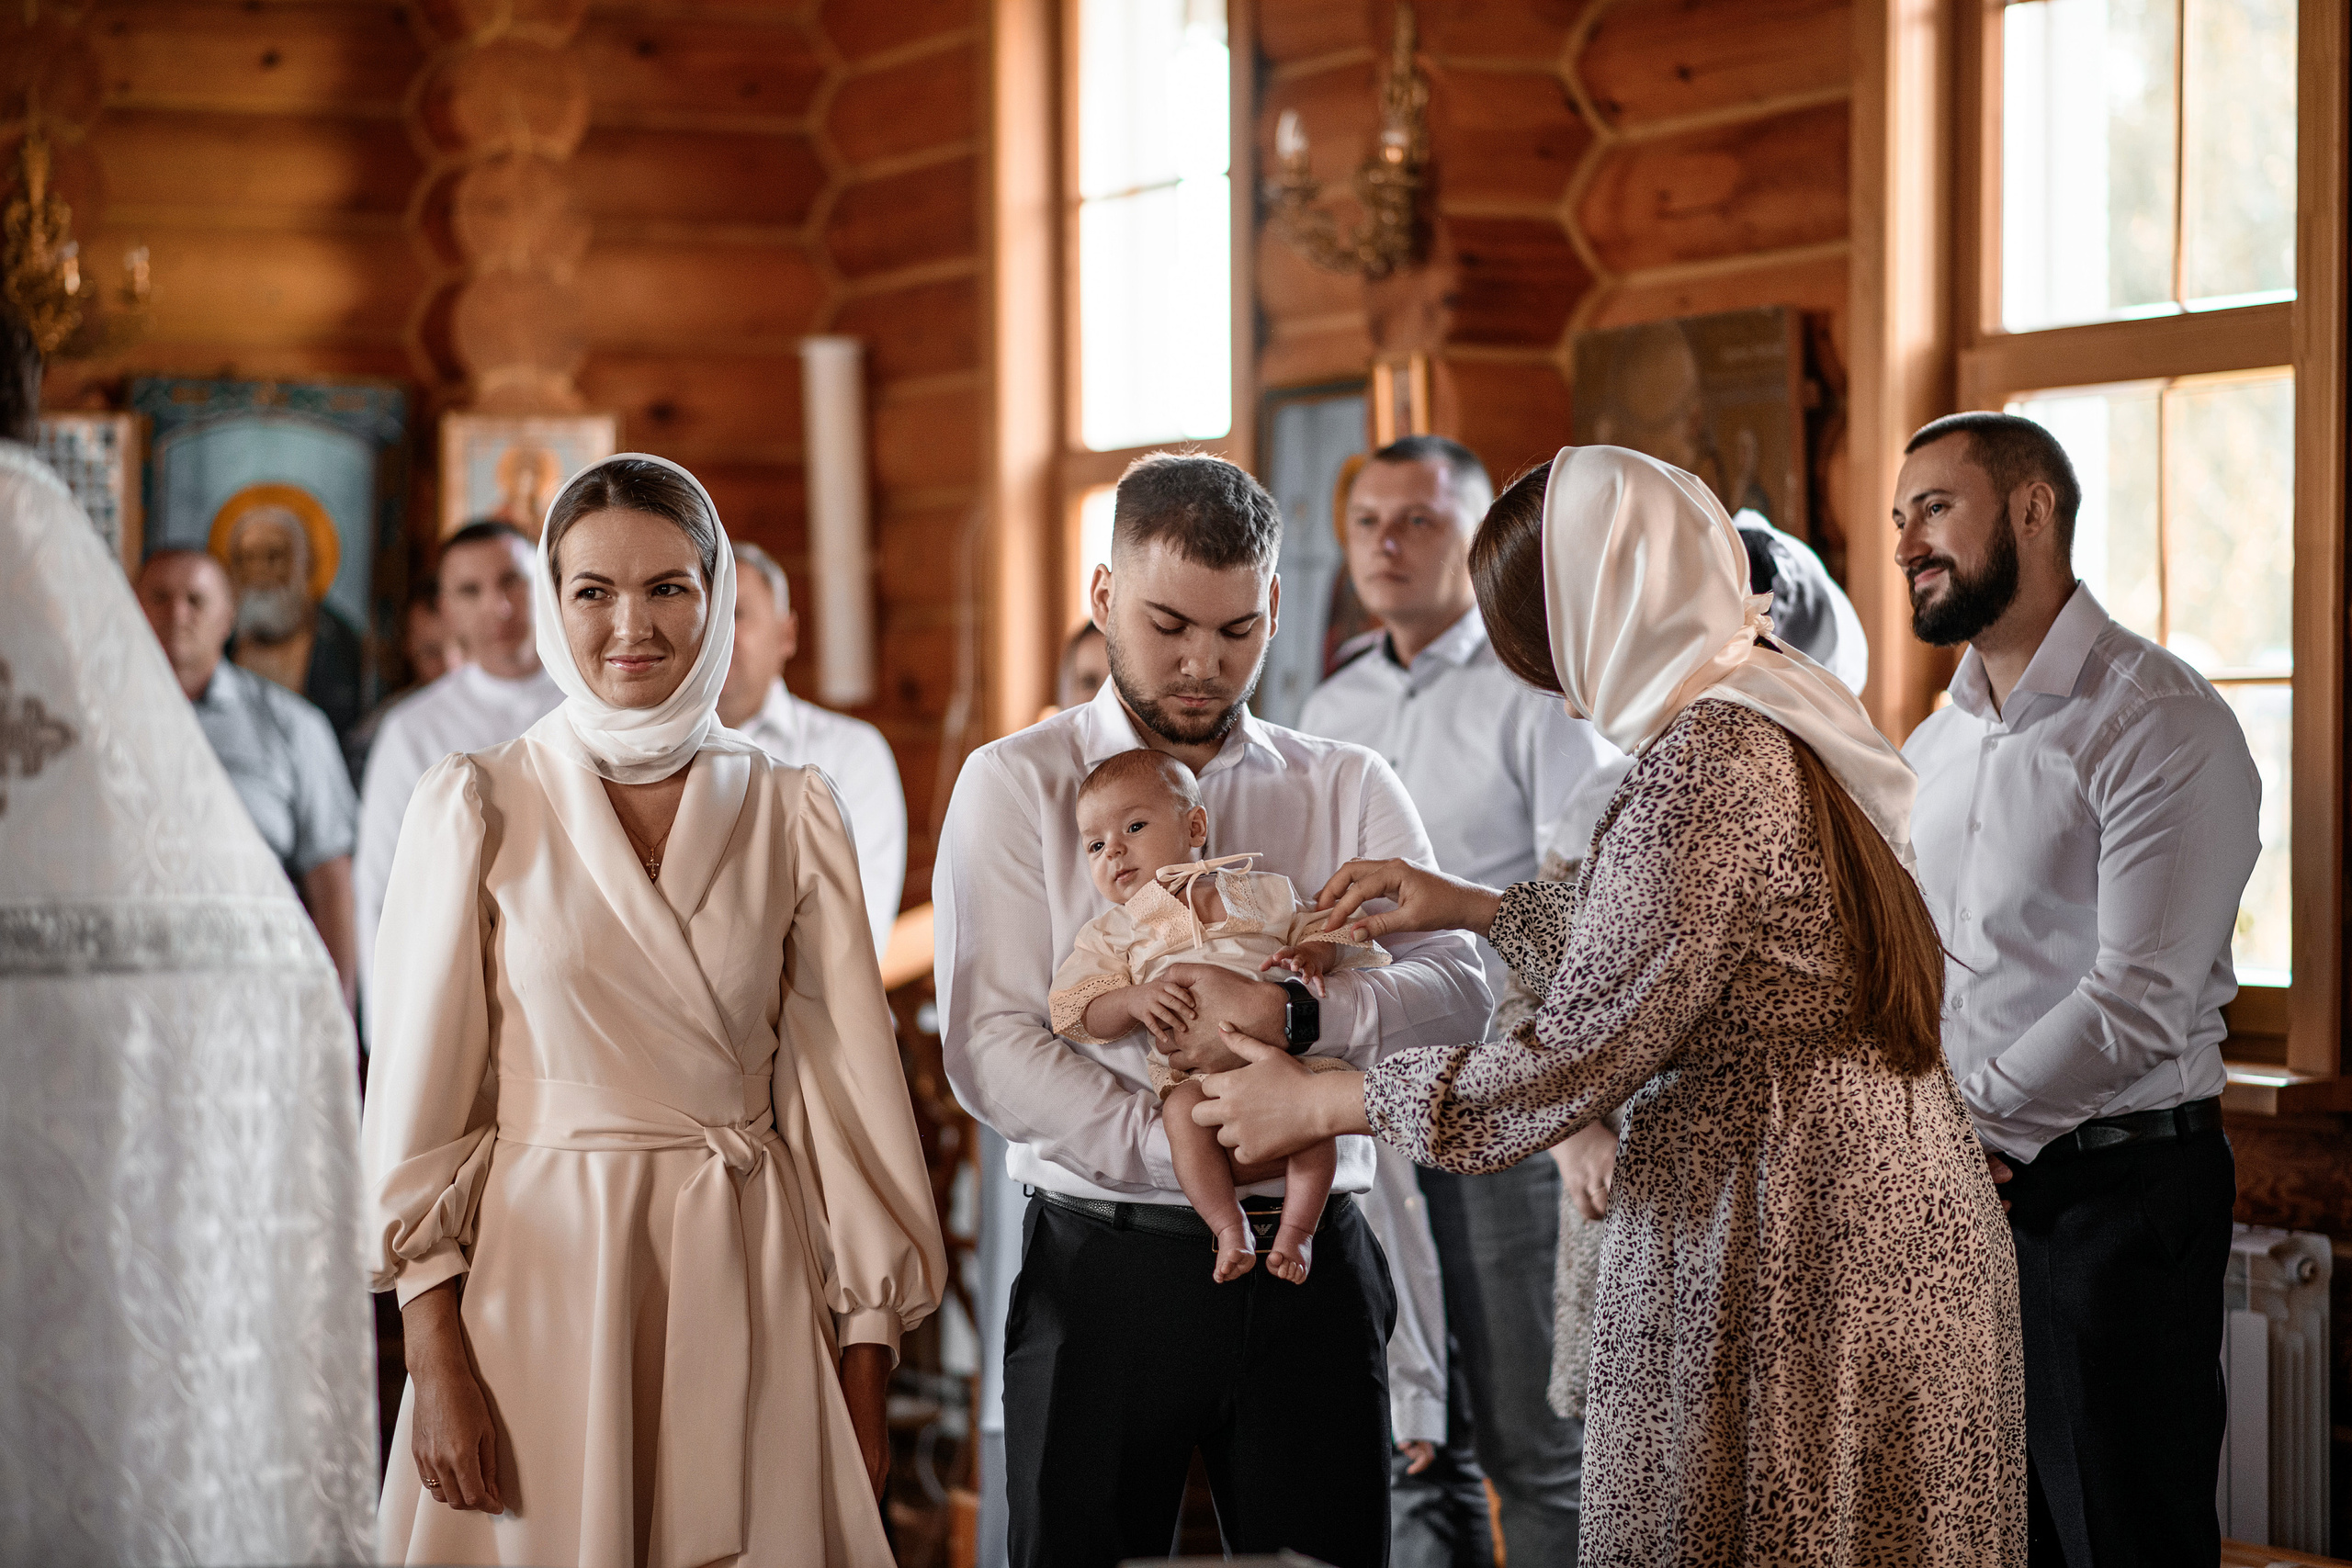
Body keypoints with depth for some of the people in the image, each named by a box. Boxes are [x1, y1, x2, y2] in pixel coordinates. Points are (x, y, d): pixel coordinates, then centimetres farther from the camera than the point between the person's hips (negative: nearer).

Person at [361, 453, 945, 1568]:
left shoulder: (791, 813, 4)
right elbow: (419, 1098, 0)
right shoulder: (477, 807, 0)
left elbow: (846, 1089, 4)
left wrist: (865, 1373, 2)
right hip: (541, 1274, -1)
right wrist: (435, 1361, -7)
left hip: (747, 1285, 1)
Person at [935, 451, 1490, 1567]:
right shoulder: (1017, 785, 3)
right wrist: (1178, 1145, -18)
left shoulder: (1347, 791, 11)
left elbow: (1457, 987, -4)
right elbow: (989, 1050, -7)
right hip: (1104, 1269, -2)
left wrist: (1291, 1013, -22)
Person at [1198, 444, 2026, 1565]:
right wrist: (1470, 909, 28)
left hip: (1789, 1246, -9)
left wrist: (1317, 1104, -8)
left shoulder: (1702, 768, -20)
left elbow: (1577, 1060, -18)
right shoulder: (1779, 723, 10)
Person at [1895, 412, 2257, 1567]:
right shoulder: (1933, 746, 13)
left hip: (2115, 1199, -7)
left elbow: (2137, 1003, -20)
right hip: (1956, 1196, 7)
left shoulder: (2161, 724, -13)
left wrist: (1972, 1120, -12)